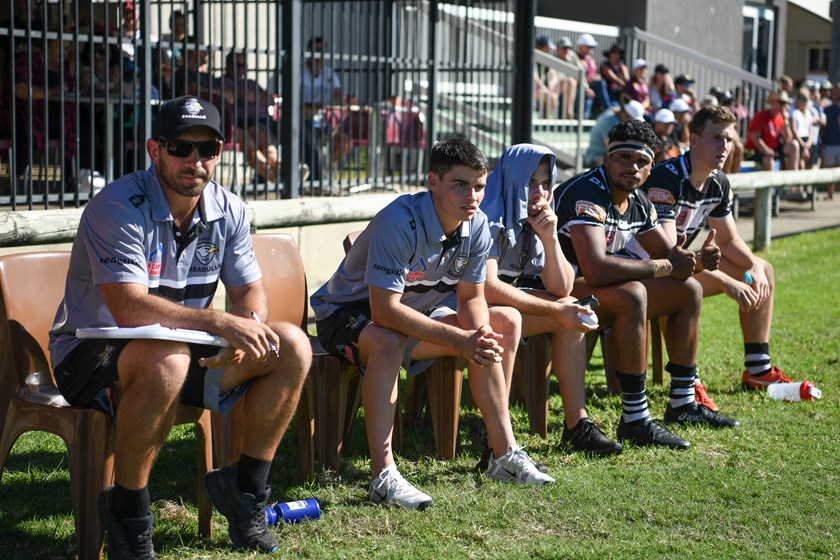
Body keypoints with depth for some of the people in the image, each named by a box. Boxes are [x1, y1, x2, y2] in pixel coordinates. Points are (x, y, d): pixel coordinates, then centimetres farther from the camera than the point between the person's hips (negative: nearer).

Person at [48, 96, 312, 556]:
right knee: (166, 360, -41)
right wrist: (220, 322, -35)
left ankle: (243, 489, 5)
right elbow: (129, 310, -32)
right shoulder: (118, 207, -22)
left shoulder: (228, 211, 0)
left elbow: (249, 290, 5)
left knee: (292, 347, -9)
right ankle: (126, 514, -20)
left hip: (181, 346, 7)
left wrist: (247, 331, -19)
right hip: (91, 354, -7)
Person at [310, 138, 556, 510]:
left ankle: (503, 452, 5)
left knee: (505, 323, 0)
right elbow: (384, 310, -36)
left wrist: (481, 337, -24)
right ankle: (383, 476, -37)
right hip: (346, 313, -8)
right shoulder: (400, 222, -32)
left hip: (414, 312, 8)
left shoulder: (476, 226, -9)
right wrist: (459, 339, -36)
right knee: (388, 342, -40)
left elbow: (471, 298, 0)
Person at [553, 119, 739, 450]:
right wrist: (664, 267, -26)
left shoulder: (638, 202, 6)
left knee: (688, 290, 10)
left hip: (603, 290, 10)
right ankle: (635, 420, -29)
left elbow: (669, 253, 16)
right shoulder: (587, 194, -24)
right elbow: (596, 270, -37)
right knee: (632, 295, -36)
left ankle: (683, 403, 15)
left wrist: (698, 259, -10)